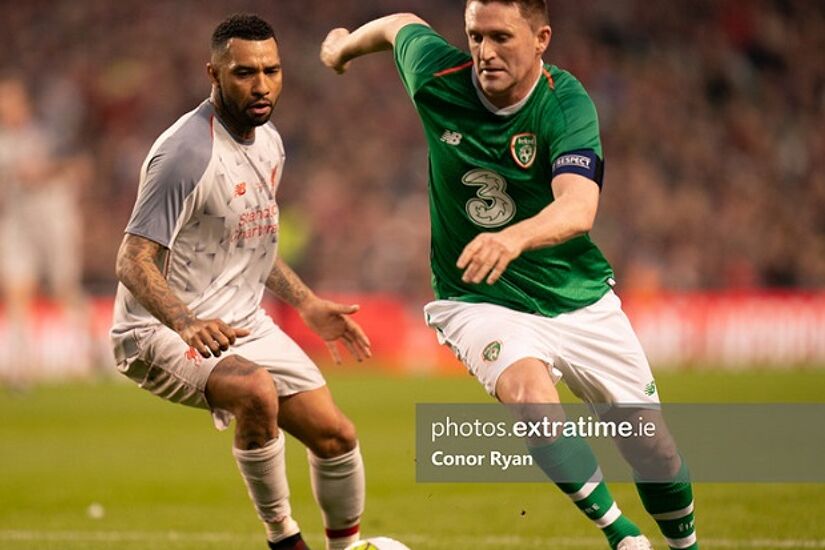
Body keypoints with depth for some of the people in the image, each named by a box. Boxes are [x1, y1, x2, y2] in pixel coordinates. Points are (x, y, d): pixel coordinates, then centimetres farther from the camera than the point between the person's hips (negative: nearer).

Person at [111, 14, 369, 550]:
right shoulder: (188, 151, -22)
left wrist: (308, 304, 17)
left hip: (243, 323, 9)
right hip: (162, 330, -9)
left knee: (336, 435, 6)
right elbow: (134, 262, -26)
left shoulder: (269, 142, 6)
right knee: (257, 390, -35)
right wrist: (187, 324, -41)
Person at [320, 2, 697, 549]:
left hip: (581, 301, 0)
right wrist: (347, 44, 31)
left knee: (654, 448, 4)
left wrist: (514, 238, -58)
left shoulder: (567, 104, -22)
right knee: (528, 390, -33)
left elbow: (578, 209, -38)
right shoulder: (437, 78, -13)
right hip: (480, 303, 0)